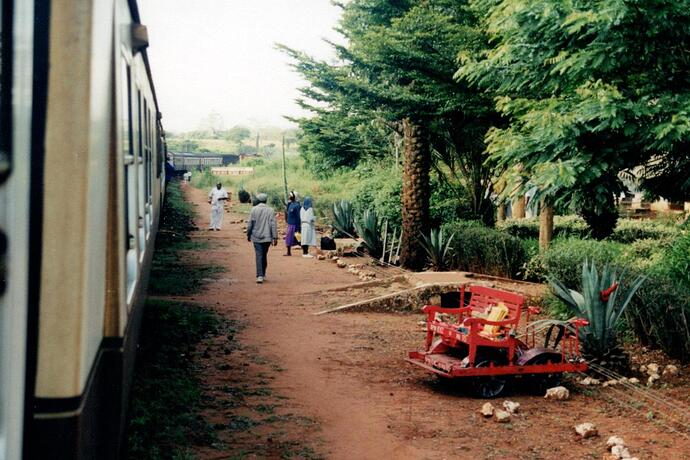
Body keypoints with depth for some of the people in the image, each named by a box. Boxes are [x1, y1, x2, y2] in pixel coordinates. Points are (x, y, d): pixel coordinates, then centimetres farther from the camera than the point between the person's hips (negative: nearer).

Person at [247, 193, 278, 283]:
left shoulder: (254, 209, -3)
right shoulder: (270, 210, -1)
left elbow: (250, 223, -2)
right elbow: (273, 224, -5)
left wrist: (248, 235, 11)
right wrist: (275, 237, -4)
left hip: (256, 237, -2)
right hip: (267, 237, 2)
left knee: (259, 256, -4)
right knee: (264, 255, 16)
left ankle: (260, 276, -15)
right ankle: (263, 274, 24)